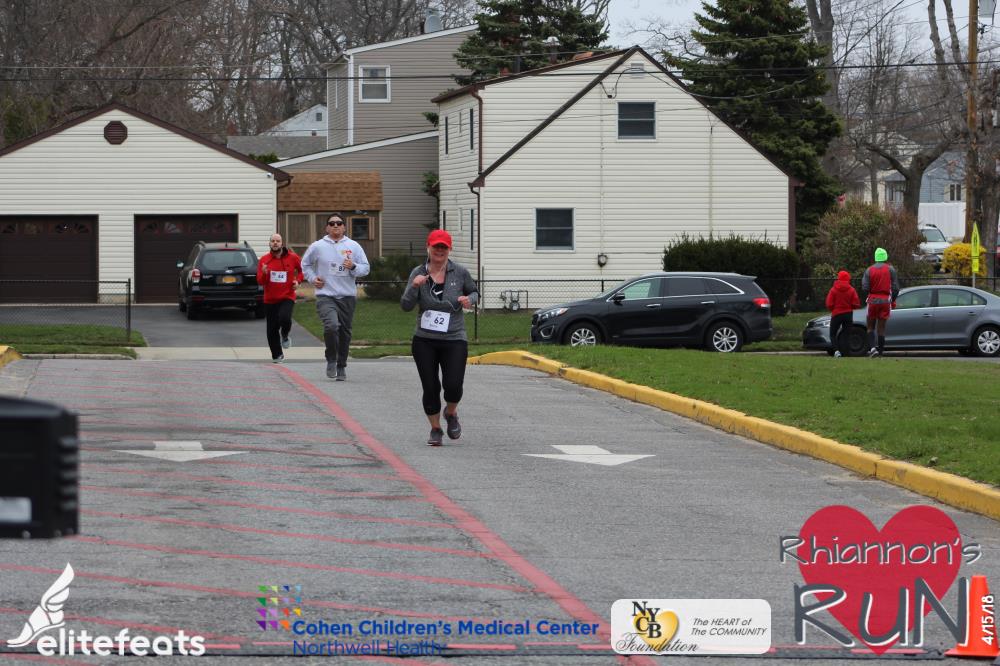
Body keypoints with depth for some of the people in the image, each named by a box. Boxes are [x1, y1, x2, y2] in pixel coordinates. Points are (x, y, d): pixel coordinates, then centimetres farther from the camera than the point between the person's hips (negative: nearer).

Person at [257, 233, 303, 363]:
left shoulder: (292, 258, -2)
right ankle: (277, 355, 20)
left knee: (284, 318, -29)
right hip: (270, 299, 2)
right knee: (272, 329, 4)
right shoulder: (264, 260, 1)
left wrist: (297, 280, -2)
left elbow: (302, 270, 16)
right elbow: (260, 282, 1)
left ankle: (285, 336, 4)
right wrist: (264, 273, -20)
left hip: (287, 297, -2)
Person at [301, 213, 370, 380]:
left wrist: (353, 267, -12)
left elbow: (366, 268, 7)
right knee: (331, 325, -24)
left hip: (347, 297, 2)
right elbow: (305, 264, 19)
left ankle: (341, 366, 22)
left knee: (345, 332, 7)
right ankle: (331, 360, -4)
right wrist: (312, 278, 4)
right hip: (325, 296, -2)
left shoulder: (354, 247, 6)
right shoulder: (317, 247, 4)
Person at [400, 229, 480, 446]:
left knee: (453, 385, -10)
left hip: (454, 340, -1)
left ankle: (451, 413, 23)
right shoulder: (418, 273, 0)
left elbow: (475, 292, 16)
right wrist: (414, 286, -22)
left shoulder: (460, 273, 0)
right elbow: (406, 305, -5)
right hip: (424, 341, 1)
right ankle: (435, 429, 20)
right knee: (430, 387, 1)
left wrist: (470, 300, -7)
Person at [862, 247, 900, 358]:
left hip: (873, 300, 0)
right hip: (885, 301, 0)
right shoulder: (890, 269, -1)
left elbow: (865, 288, -9)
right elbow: (895, 288, -2)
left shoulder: (869, 270, -2)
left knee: (871, 327, 9)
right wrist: (893, 301, 11)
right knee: (881, 328, 4)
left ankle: (873, 347, -10)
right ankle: (880, 351, 4)